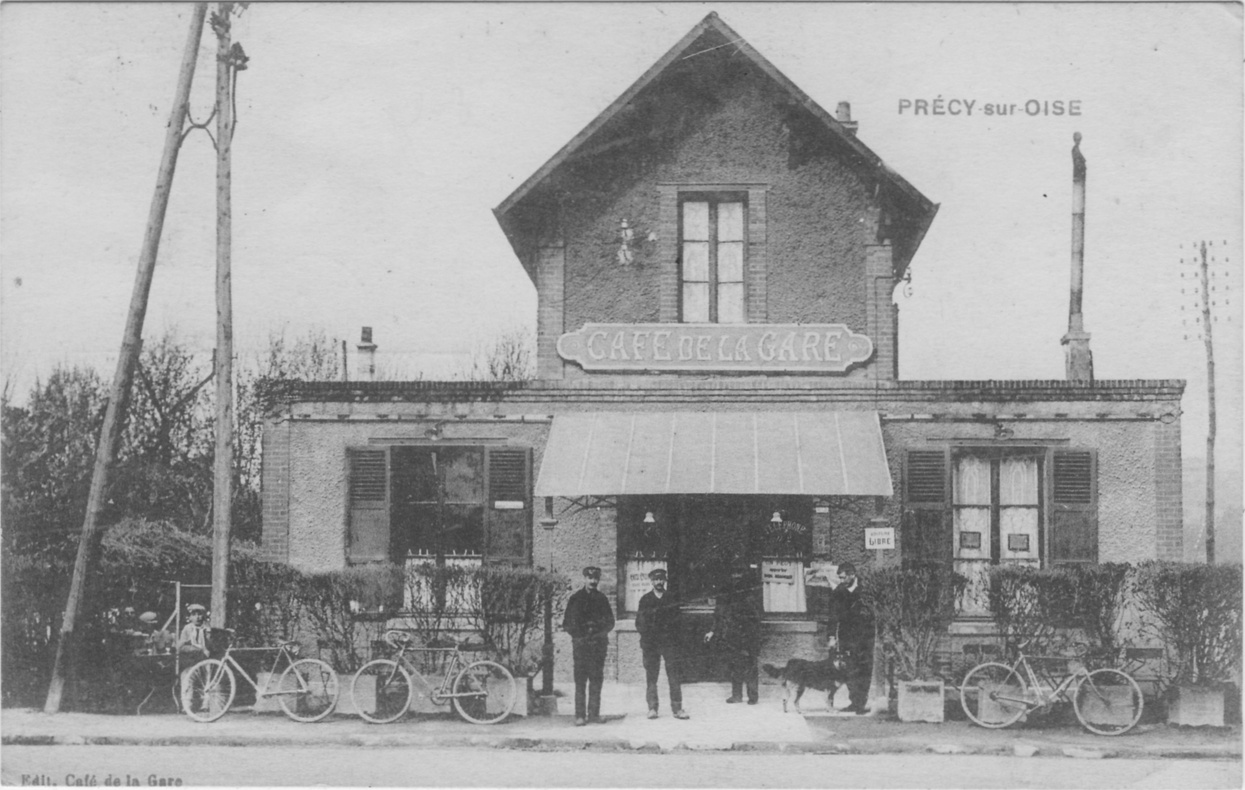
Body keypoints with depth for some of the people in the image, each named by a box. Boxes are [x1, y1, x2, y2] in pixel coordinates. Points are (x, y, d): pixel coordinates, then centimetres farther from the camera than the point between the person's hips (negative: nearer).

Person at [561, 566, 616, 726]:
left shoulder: (601, 598, 13)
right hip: (581, 643, -3)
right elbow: (567, 623, 5)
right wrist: (577, 632, -9)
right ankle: (580, 716, -6)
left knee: (597, 680, 2)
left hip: (598, 643, 3)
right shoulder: (576, 598, 5)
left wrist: (602, 630, -3)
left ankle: (594, 713, 6)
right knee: (580, 681, -6)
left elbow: (610, 621, 15)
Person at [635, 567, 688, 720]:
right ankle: (652, 708, 4)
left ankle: (677, 708, -3)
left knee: (674, 676, -5)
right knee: (651, 677, -1)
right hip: (650, 642, 0)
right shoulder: (645, 600, 9)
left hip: (669, 642, 0)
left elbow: (677, 620, 10)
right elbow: (639, 622, 8)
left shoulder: (672, 599, 10)